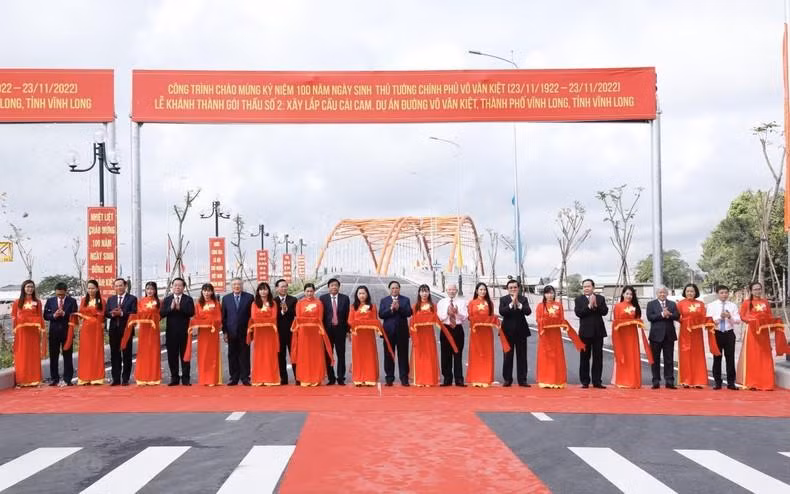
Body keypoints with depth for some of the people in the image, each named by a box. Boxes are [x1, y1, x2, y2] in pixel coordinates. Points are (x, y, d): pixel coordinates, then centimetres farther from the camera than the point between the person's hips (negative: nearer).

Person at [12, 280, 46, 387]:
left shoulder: (37, 302, 9)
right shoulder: (17, 302, 6)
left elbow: (40, 317, 7)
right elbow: (14, 317, 4)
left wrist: (41, 330, -1)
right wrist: (14, 331, -4)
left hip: (33, 331, 1)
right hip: (21, 331, -1)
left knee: (34, 355, 2)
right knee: (22, 355, 1)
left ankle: (34, 379, 7)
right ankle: (22, 380, 4)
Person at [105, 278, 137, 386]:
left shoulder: (132, 299, 1)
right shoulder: (110, 299, 15)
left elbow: (134, 314, -8)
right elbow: (106, 313, 8)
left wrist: (122, 313, -18)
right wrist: (112, 314, -12)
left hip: (126, 330, -4)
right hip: (114, 330, 4)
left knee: (127, 355, 0)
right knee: (114, 355, 5)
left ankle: (125, 379, 5)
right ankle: (116, 379, 10)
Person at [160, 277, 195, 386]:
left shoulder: (188, 299, 4)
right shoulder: (167, 299, 10)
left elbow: (191, 313, -10)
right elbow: (161, 313, -1)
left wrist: (180, 308, -19)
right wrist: (171, 308, -16)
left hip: (184, 332, -2)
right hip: (171, 332, 2)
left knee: (185, 355, 1)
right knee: (172, 356, 5)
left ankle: (185, 378, 5)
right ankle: (174, 378, 13)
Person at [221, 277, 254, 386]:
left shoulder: (249, 297, 2)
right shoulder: (226, 298, 9)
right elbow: (224, 316, 8)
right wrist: (224, 331, 1)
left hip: (244, 332, -2)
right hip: (231, 332, 2)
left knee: (244, 355, 2)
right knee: (232, 356, 5)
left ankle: (245, 378, 8)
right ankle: (234, 378, 12)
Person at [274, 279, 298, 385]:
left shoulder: (293, 300, 6)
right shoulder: (273, 301, 5)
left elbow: (296, 314, -4)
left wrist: (287, 310, -18)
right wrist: (282, 312, -18)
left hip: (291, 332, -1)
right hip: (279, 332, 1)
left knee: (294, 356, 0)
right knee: (281, 357, 4)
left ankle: (298, 379, 2)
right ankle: (283, 379, 11)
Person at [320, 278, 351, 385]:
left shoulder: (345, 298, 5)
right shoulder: (323, 298, 4)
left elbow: (348, 315, 3)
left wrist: (348, 330, -2)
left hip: (340, 329, 0)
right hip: (327, 330, 0)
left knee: (341, 355, 2)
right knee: (328, 355, 4)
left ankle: (341, 378, 8)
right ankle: (331, 378, 11)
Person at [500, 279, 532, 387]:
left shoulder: (523, 299, 5)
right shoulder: (503, 299, 3)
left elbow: (528, 312, -10)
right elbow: (501, 312, -14)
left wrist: (518, 304, -22)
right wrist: (511, 303, -23)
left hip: (521, 331, 1)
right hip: (508, 331, -1)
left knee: (522, 357, 3)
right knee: (508, 356, 3)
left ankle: (522, 380, 8)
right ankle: (507, 379, 10)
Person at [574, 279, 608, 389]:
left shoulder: (600, 298, 8)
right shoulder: (579, 299, 3)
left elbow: (605, 311, -4)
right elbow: (578, 313, -11)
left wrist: (596, 305, -18)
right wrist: (589, 306, -19)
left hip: (598, 331, 2)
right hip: (585, 332, -2)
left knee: (598, 357, 4)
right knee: (584, 357, 2)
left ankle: (597, 381, 9)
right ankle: (585, 381, 8)